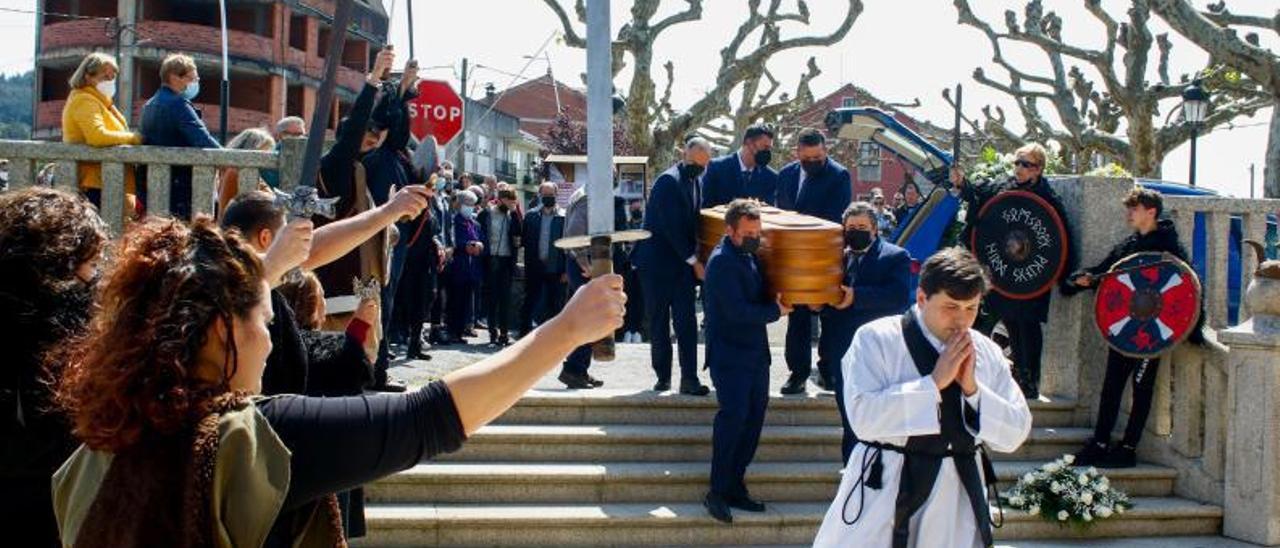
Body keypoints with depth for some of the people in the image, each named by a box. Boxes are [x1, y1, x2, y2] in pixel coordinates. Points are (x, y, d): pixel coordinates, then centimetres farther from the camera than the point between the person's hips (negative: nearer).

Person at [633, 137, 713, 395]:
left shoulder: (695, 182, 10)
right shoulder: (669, 181, -15)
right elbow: (671, 227, -19)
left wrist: (694, 259, 5)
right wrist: (693, 260, -17)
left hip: (682, 262, 6)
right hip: (658, 262, -6)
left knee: (686, 322, -1)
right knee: (659, 323, 4)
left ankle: (689, 378, -2)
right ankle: (663, 376, 14)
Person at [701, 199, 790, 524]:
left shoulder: (749, 256, 11)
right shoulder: (722, 261, -15)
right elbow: (738, 311, -22)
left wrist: (779, 302, 6)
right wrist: (775, 312, -10)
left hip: (756, 353, 8)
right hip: (730, 355, -8)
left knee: (753, 418, 8)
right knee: (733, 417, -12)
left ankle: (735, 487, 16)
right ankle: (717, 493, -4)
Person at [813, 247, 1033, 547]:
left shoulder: (986, 353, 5)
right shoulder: (876, 339, -9)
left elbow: (1015, 434, 4)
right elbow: (863, 417, -20)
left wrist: (972, 388, -11)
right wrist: (935, 381, -20)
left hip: (957, 495, 4)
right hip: (885, 491, -4)